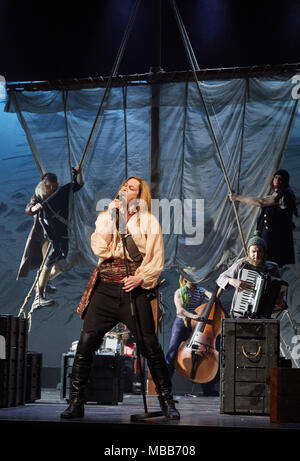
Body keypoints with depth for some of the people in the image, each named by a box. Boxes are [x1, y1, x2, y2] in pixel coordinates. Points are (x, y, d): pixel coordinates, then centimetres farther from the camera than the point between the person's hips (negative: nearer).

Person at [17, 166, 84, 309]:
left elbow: (78, 184, 10)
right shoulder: (38, 197, -4)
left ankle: (43, 283, 39)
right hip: (45, 235, -6)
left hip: (60, 234, 6)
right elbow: (28, 210, -21)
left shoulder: (61, 193, 8)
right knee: (48, 264, -22)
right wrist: (35, 207, -44)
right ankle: (38, 299, -28)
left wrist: (79, 173, -8)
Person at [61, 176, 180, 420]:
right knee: (86, 341, -7)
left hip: (134, 290, -2)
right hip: (106, 288, 2)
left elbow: (157, 261, 5)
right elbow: (99, 248, -1)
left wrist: (140, 277, -11)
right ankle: (76, 403, 2)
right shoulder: (105, 217, 15)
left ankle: (167, 402, 10)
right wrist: (113, 217, -4)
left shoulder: (149, 222, 7)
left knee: (150, 346, -4)